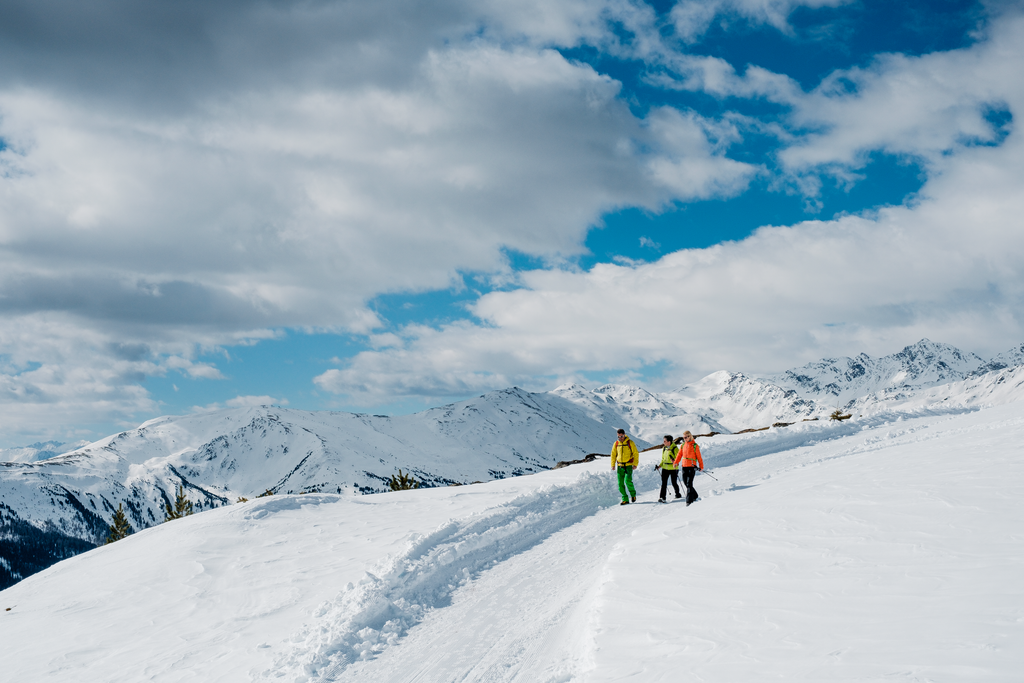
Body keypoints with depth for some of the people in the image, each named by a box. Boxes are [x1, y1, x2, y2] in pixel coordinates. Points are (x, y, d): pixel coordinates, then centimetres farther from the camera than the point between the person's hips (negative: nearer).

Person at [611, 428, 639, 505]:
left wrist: (635, 464, -9)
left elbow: (636, 453, -2)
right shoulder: (616, 443, 5)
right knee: (620, 483, -1)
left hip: (628, 465, -4)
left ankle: (633, 494, 8)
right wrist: (613, 465, 9)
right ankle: (625, 500, 6)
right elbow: (613, 454, 15)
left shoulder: (630, 443, -5)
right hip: (620, 466, 4)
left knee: (628, 481, -18)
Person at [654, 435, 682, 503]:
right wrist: (659, 466, 8)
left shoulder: (675, 448, -10)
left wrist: (674, 462, -31)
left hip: (673, 469, -5)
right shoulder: (664, 448, 11)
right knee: (664, 483, -5)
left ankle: (678, 495, 29)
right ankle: (662, 497, -11)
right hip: (665, 468, 5)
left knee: (674, 483, 6)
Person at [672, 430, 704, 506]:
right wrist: (675, 463, -2)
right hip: (684, 467, 6)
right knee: (686, 483, 11)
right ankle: (694, 496, 30)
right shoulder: (683, 445, 11)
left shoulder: (695, 446, -5)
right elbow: (679, 455, 12)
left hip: (692, 467, -6)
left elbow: (699, 457, -1)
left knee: (689, 484, -11)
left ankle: (689, 500, -10)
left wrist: (701, 467, -2)